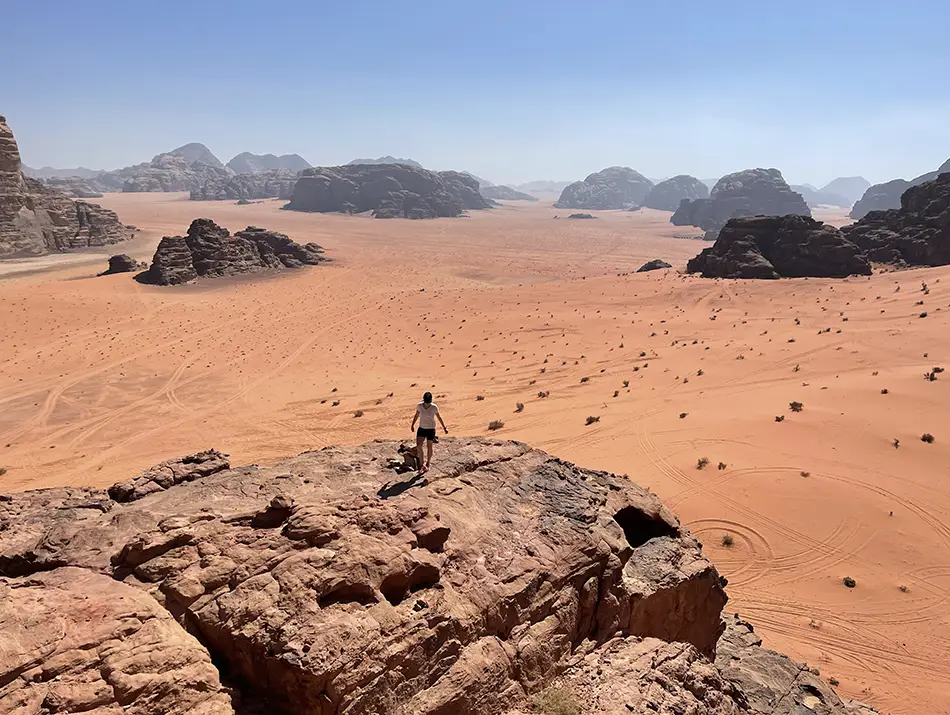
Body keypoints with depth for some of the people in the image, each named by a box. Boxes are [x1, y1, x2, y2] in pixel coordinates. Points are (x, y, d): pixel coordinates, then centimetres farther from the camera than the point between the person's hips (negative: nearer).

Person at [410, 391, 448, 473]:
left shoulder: (434, 407, -15)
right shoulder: (419, 405, -10)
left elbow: (439, 417, -2)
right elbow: (416, 415, 7)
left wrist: (444, 427, 0)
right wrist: (412, 425, 16)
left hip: (431, 429, -2)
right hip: (421, 428, 2)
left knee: (429, 447, 9)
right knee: (418, 446, -14)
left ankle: (428, 463, 30)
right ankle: (421, 464, -2)